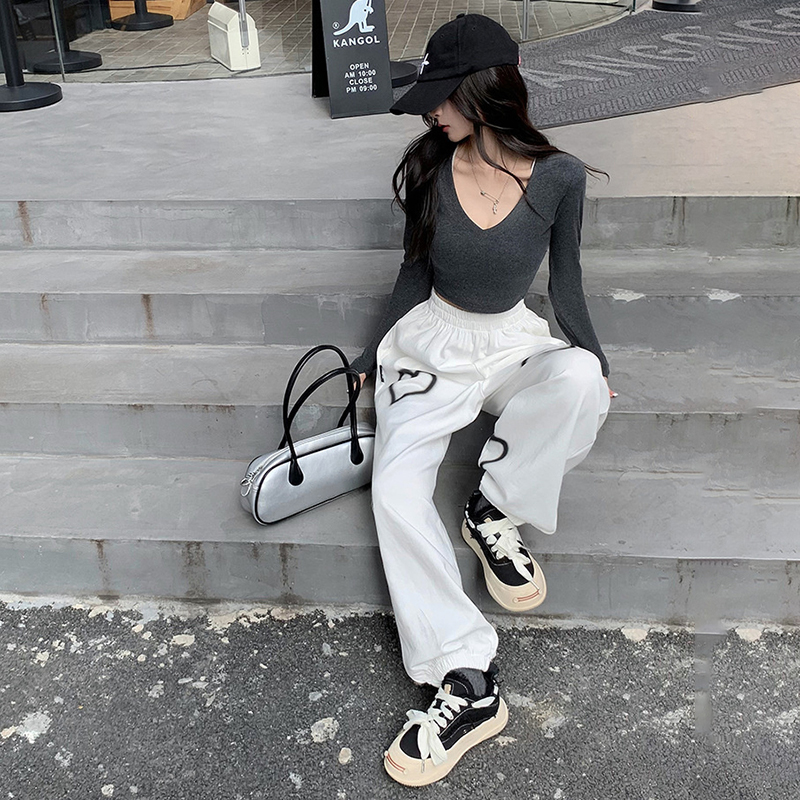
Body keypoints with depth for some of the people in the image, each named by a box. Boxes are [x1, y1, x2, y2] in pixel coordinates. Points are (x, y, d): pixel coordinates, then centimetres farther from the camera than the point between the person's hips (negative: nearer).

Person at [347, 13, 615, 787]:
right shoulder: (430, 170, -5)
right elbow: (414, 275, 6)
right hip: (432, 341, 0)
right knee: (396, 488, -25)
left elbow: (565, 280, 4)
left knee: (581, 380, -36)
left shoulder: (558, 176, -9)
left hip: (515, 341, 0)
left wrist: (595, 363, 2)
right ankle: (470, 683, -27)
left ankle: (494, 511, -11)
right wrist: (367, 361, 10)